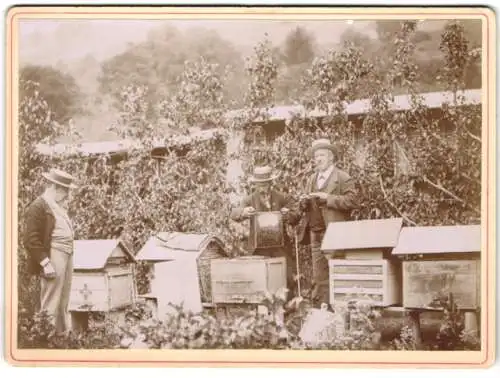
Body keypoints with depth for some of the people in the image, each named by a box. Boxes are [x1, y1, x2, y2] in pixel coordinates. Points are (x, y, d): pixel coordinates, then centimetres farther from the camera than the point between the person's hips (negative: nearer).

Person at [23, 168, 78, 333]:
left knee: (63, 304, 17)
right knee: (51, 305, -8)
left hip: (67, 256, 10)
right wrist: (45, 263, -21)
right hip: (53, 258, -10)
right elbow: (31, 240, -17)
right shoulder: (38, 207, -11)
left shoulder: (59, 206, 18)